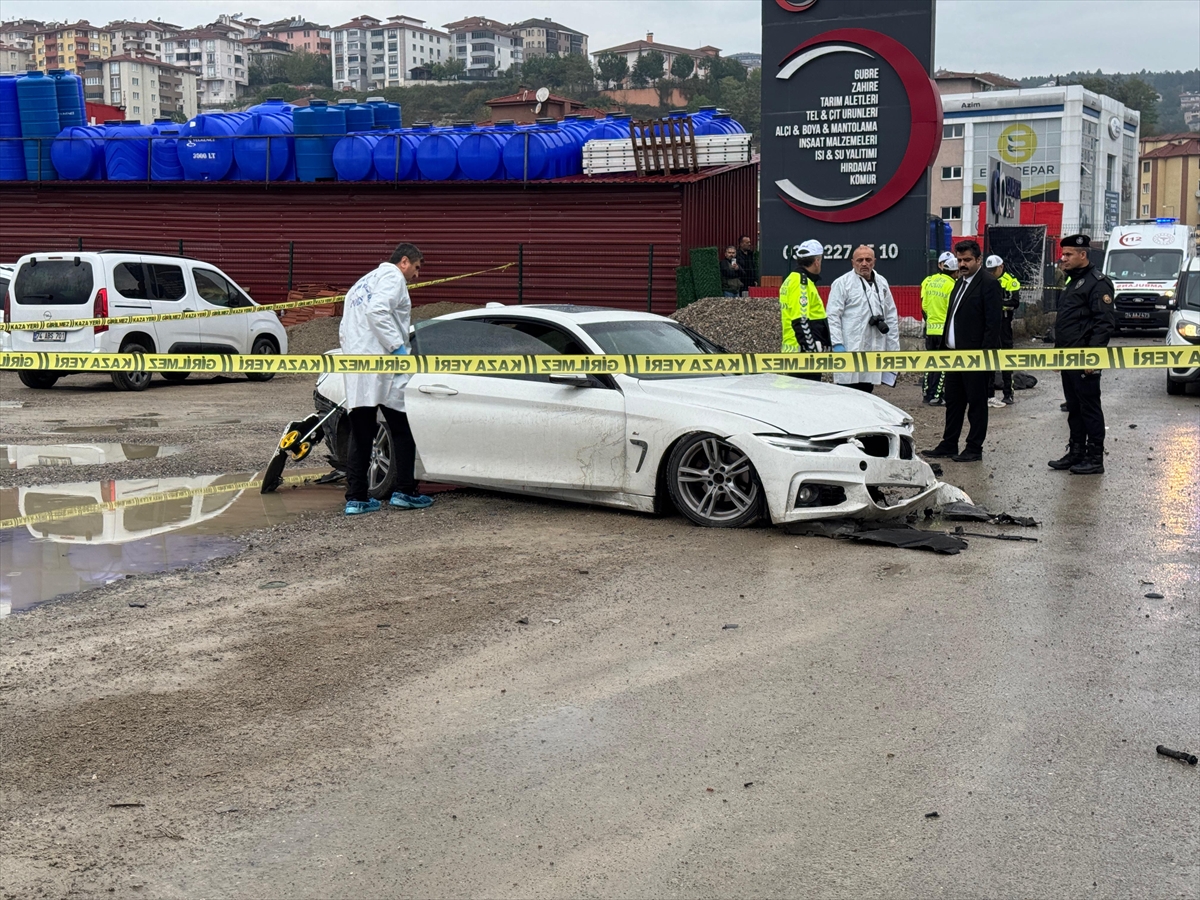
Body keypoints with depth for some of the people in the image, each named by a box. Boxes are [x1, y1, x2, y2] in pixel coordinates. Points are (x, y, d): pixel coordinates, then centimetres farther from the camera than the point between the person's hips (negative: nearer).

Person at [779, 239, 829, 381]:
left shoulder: (791, 279, 19)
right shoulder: (801, 282, -13)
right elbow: (801, 320, -21)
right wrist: (812, 349, -21)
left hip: (792, 348, 11)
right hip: (803, 350, -11)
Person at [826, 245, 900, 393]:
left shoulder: (882, 283, 16)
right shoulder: (842, 283, -2)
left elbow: (891, 316, 20)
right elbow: (833, 315, -7)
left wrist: (894, 347, 15)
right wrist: (837, 344, -16)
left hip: (874, 350, 6)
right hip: (850, 350, -6)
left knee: (867, 391, 11)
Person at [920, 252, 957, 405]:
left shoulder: (928, 281, 5)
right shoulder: (952, 284, -13)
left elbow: (924, 306, 9)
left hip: (930, 328, 6)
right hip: (945, 329, -6)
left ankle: (926, 393, 20)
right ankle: (936, 396, -1)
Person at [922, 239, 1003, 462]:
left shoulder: (988, 284, -11)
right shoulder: (960, 283, 16)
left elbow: (993, 322, -15)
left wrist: (986, 352, -20)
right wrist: (944, 347, 14)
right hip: (955, 353, 9)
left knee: (976, 403, 2)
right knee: (953, 402, 14)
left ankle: (974, 449, 8)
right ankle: (949, 445, 22)